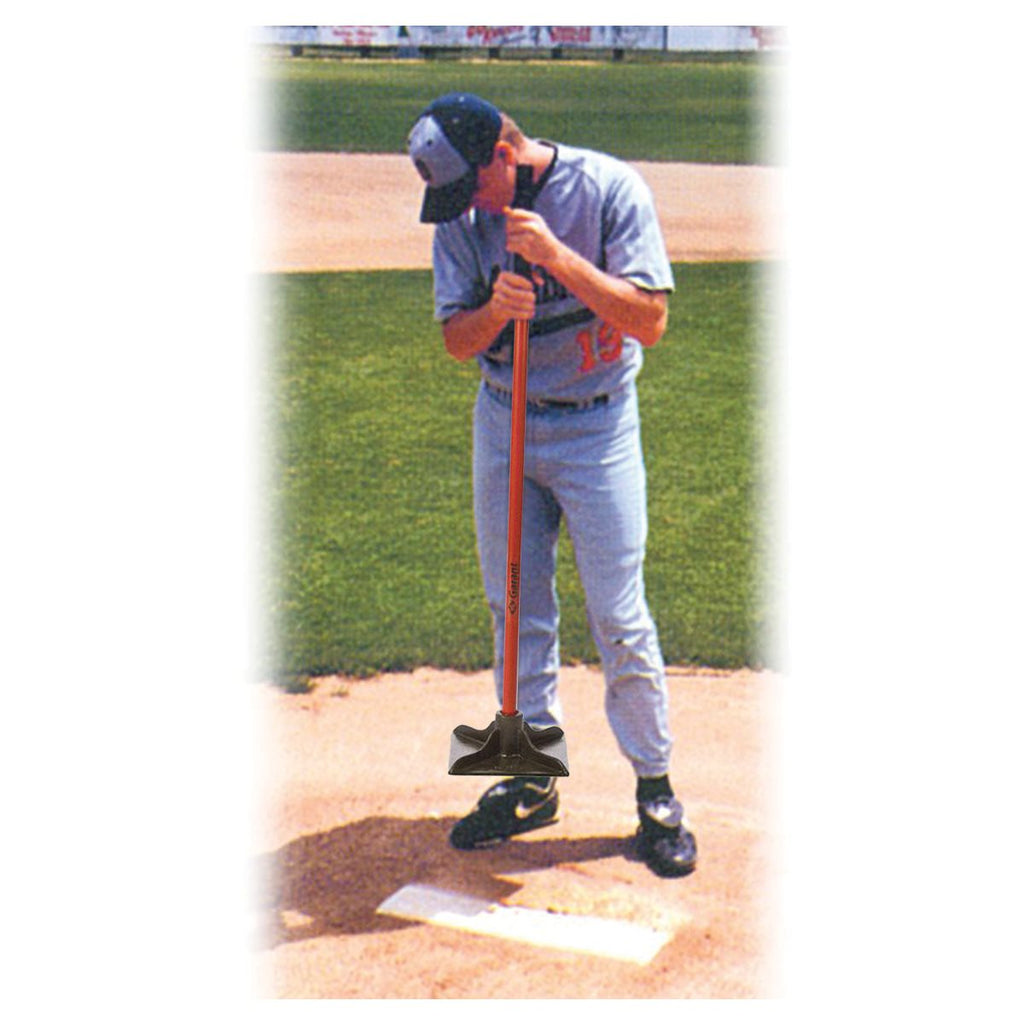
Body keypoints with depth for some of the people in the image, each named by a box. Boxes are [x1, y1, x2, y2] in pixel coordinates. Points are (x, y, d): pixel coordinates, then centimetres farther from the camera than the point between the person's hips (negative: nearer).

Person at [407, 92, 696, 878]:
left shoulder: (611, 190, -15)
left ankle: (656, 792, 13)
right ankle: (533, 779, 27)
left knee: (619, 619, -4)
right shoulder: (461, 216, -3)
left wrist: (559, 258, -30)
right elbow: (457, 340, -2)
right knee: (517, 609, 11)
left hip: (597, 428, -4)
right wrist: (496, 308, -24)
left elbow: (650, 322, -20)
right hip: (503, 425, 4)